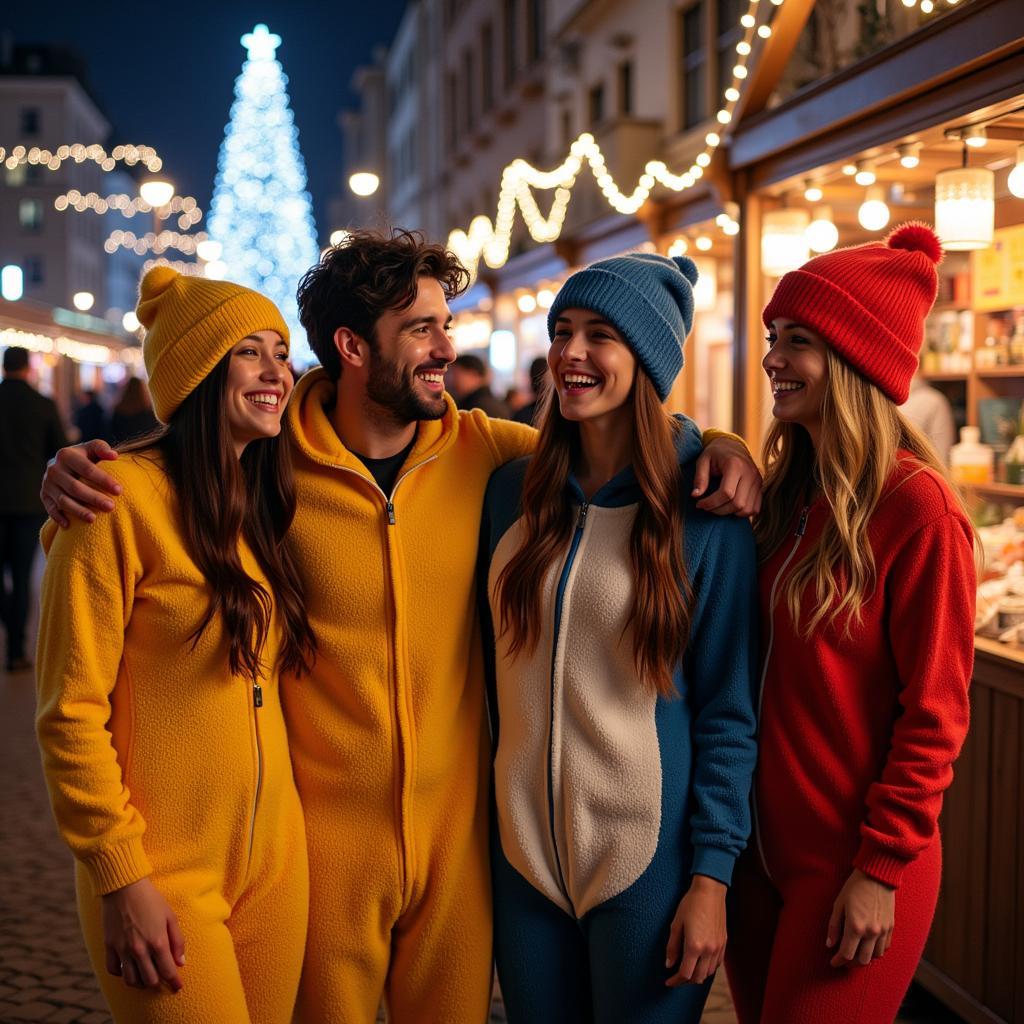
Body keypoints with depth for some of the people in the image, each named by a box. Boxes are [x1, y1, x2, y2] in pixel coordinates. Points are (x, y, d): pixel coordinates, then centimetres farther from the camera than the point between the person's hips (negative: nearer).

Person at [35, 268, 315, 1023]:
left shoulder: (266, 502, 9)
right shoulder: (123, 498, -14)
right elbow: (71, 712, -14)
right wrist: (121, 877, -14)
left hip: (276, 859, 7)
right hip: (164, 879, -6)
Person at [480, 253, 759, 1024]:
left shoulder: (705, 513, -9)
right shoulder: (513, 492, 3)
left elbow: (728, 712, -7)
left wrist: (712, 876, -11)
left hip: (649, 861, -4)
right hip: (523, 849, 4)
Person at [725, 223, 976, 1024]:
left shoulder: (917, 507, -16)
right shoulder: (785, 492, 5)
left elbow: (933, 713, -15)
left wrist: (882, 869, -15)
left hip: (853, 865, -7)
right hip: (761, 845, 7)